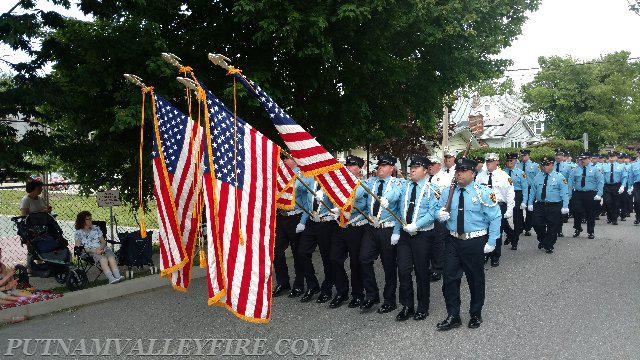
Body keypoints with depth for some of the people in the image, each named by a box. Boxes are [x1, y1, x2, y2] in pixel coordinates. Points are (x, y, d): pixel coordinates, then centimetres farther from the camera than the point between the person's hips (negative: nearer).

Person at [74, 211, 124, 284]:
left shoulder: (96, 228, 19)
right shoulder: (79, 233, 8)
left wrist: (100, 248, -9)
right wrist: (93, 251, -12)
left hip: (103, 249, 3)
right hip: (91, 253, -3)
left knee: (111, 257, -31)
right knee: (103, 259, -36)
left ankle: (118, 276, -49)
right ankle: (111, 278, -53)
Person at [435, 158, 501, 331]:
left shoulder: (484, 192, -7)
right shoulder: (447, 192, 4)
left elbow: (495, 218, -8)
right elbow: (439, 211, 13)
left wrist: (491, 242, -11)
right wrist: (440, 215, -12)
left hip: (475, 243, -3)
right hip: (453, 241, 3)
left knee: (476, 279, 11)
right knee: (449, 278, 2)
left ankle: (475, 314, 30)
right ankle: (453, 316, 16)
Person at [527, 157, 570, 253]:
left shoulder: (559, 177, -3)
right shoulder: (538, 177, 9)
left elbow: (564, 193, -7)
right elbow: (533, 191, 12)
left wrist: (565, 206, -13)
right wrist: (530, 203, 6)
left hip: (554, 207, -3)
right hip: (540, 206, 3)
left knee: (553, 228, 4)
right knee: (537, 224, 0)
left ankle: (549, 247, 19)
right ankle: (542, 241, 27)